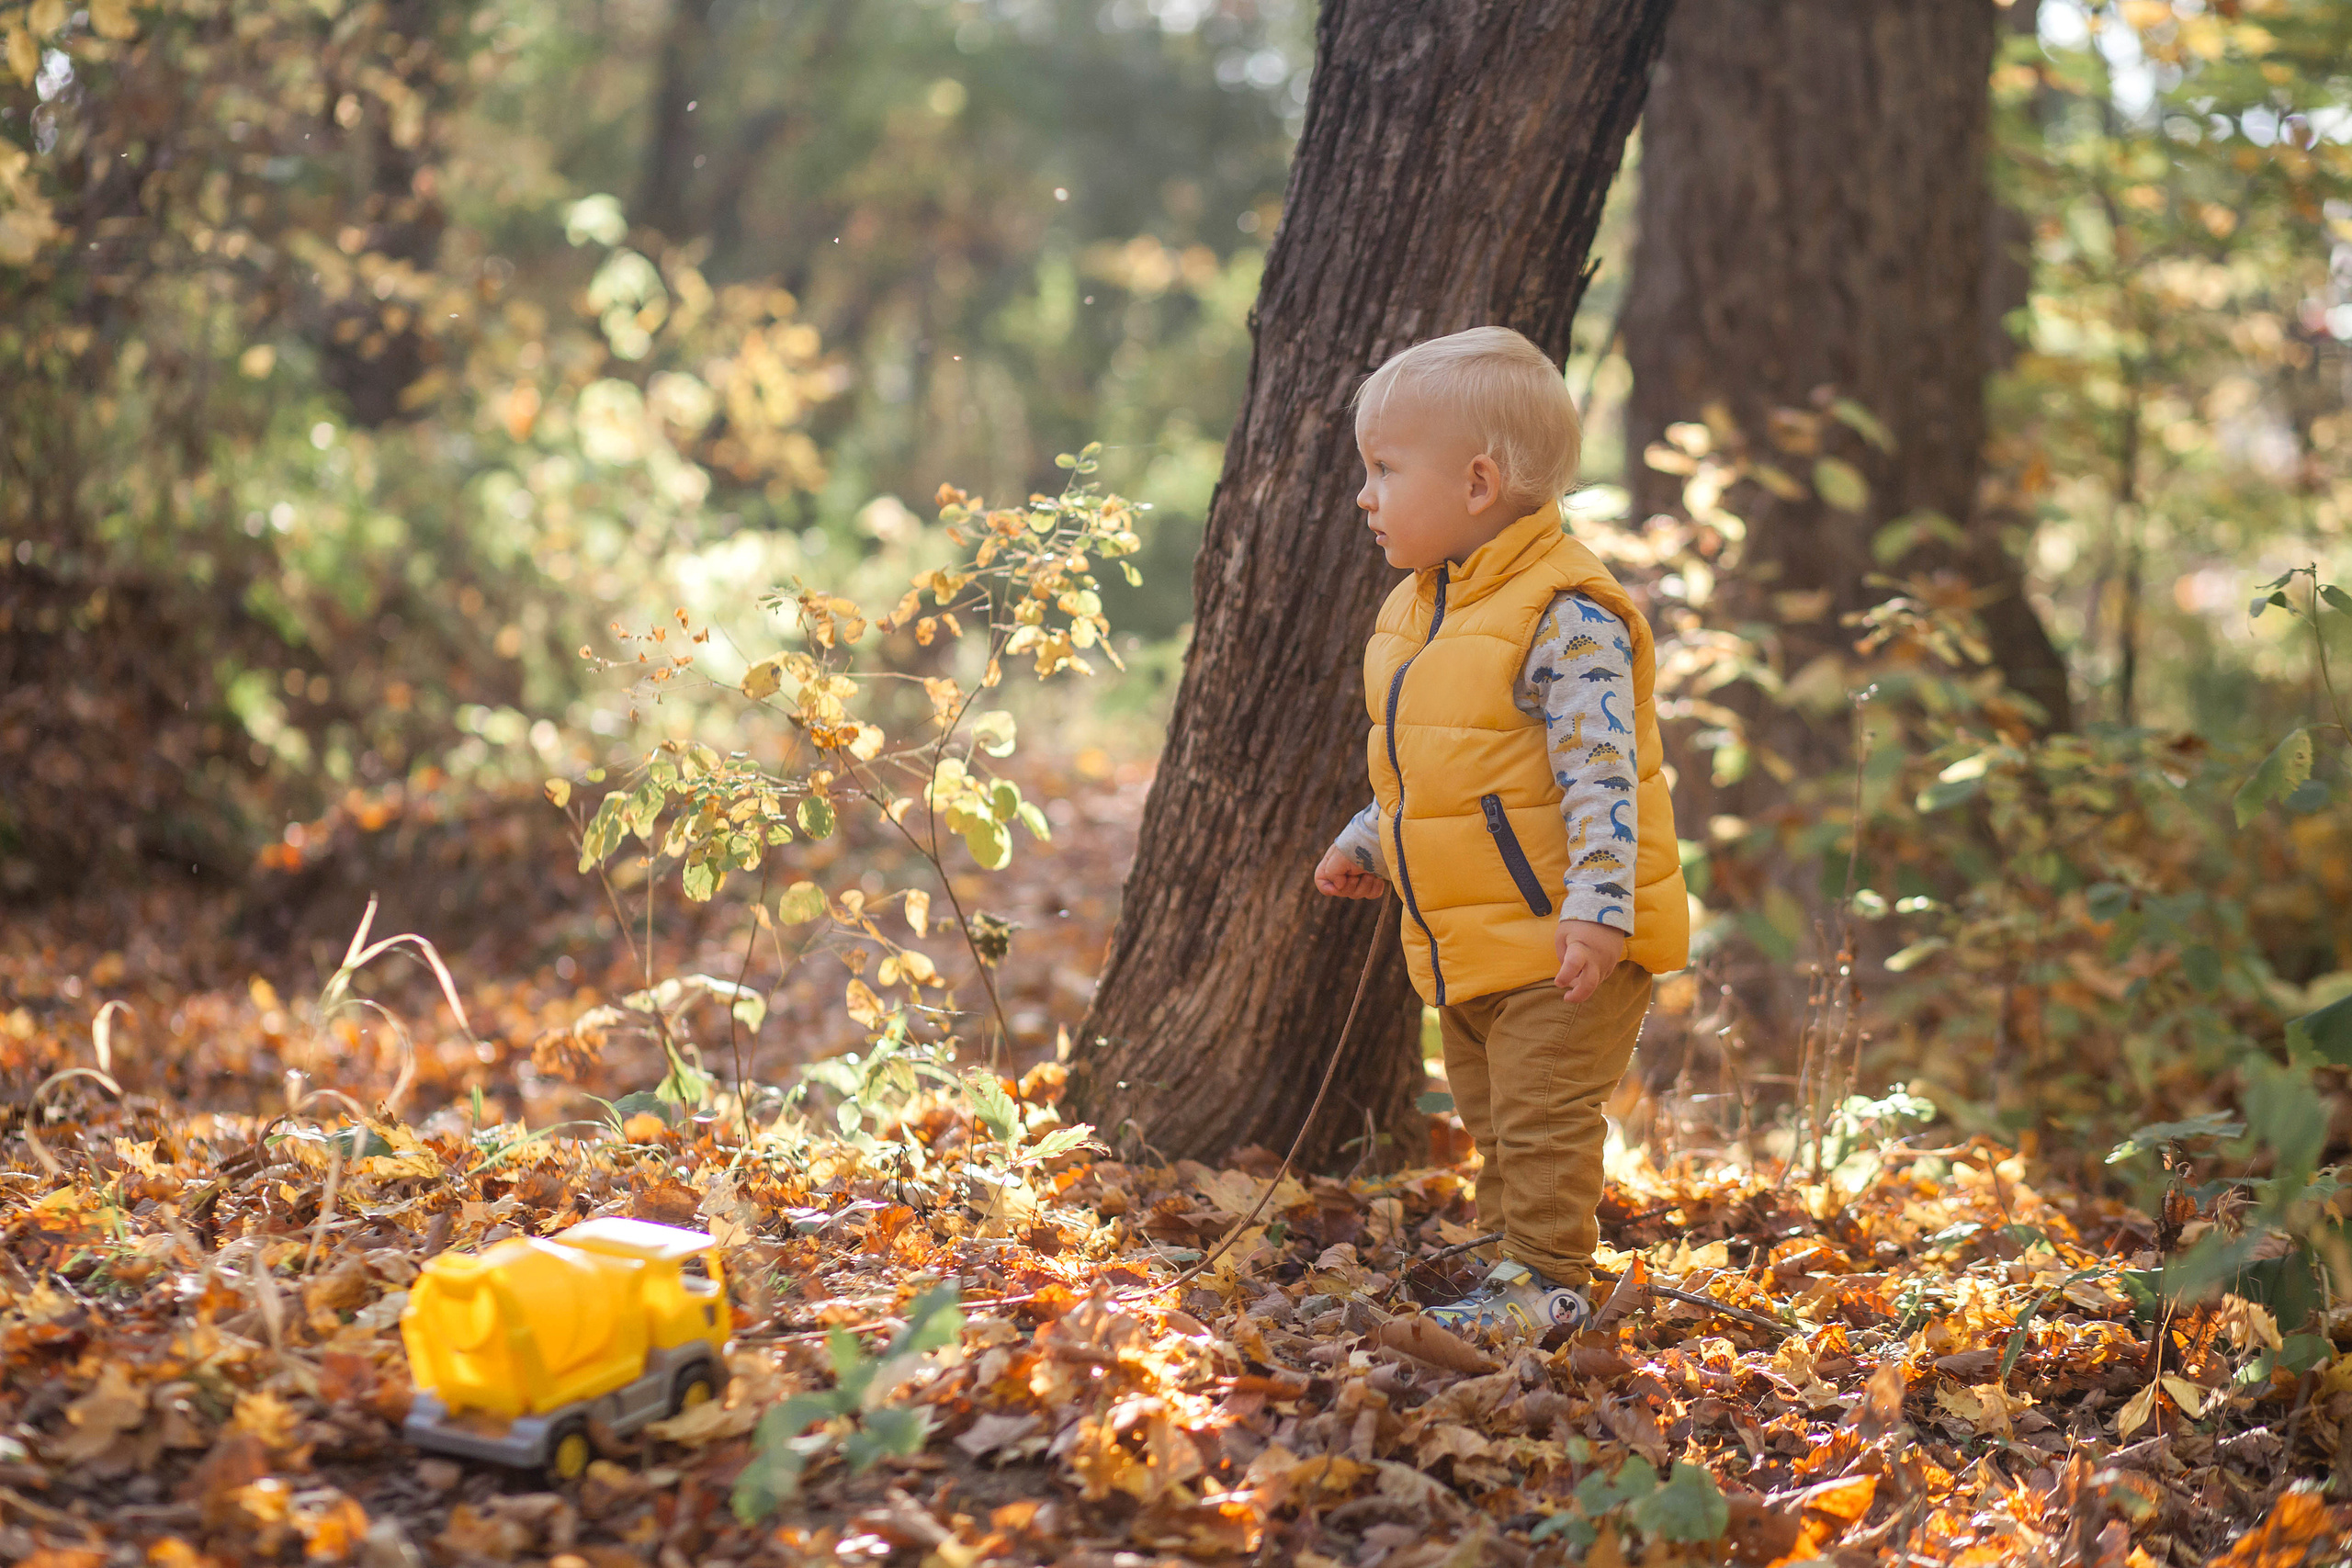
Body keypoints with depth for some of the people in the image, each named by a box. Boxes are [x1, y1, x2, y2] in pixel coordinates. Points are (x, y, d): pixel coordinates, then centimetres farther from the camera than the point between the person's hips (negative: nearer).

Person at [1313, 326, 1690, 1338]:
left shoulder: (1566, 616, -19)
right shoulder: (1414, 611, 9)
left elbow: (1601, 771, -23)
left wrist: (1598, 906, -28)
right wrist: (1364, 847, 21)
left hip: (1558, 932, -9)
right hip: (1461, 939, 9)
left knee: (1544, 1115, -4)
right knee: (1488, 1115, 18)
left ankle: (1547, 1280, 8)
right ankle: (1516, 1247, 31)